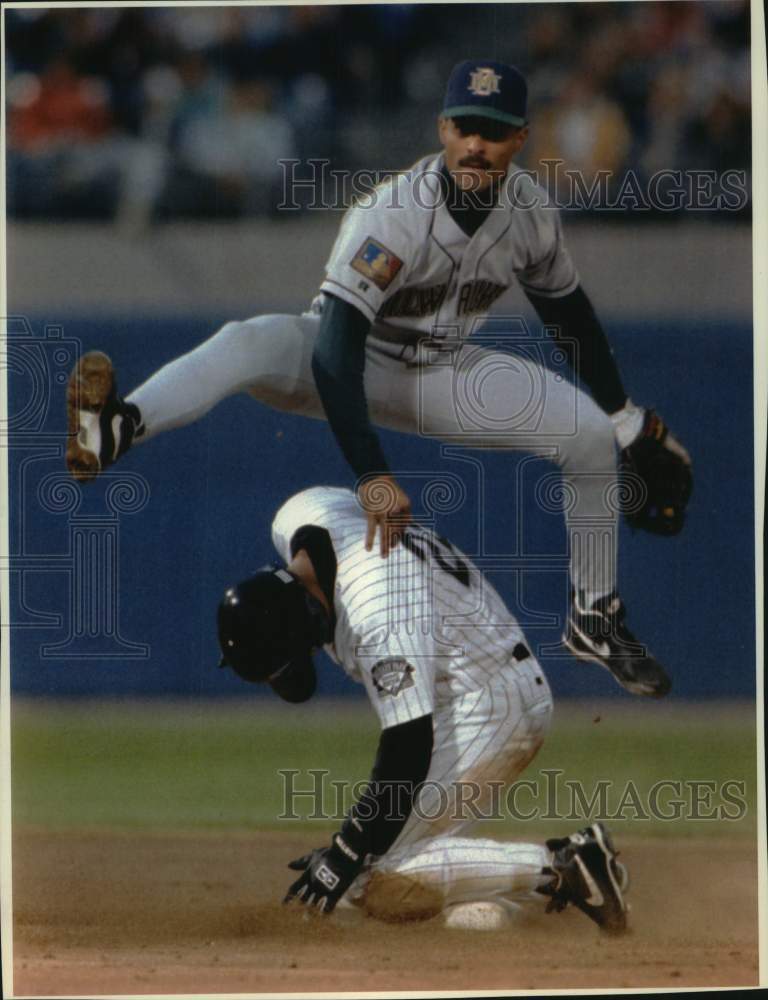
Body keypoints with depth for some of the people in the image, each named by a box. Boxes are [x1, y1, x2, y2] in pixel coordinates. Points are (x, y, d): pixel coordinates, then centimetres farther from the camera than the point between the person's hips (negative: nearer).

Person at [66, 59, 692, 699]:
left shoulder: (529, 209, -13)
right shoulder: (393, 214, -31)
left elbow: (569, 311, 8)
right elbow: (335, 349, -39)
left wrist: (629, 421, 16)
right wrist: (372, 474, -47)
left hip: (442, 373, 6)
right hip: (344, 369, -6)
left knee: (592, 432, -6)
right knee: (249, 343, -37)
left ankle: (597, 619, 13)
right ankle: (114, 432, -66)